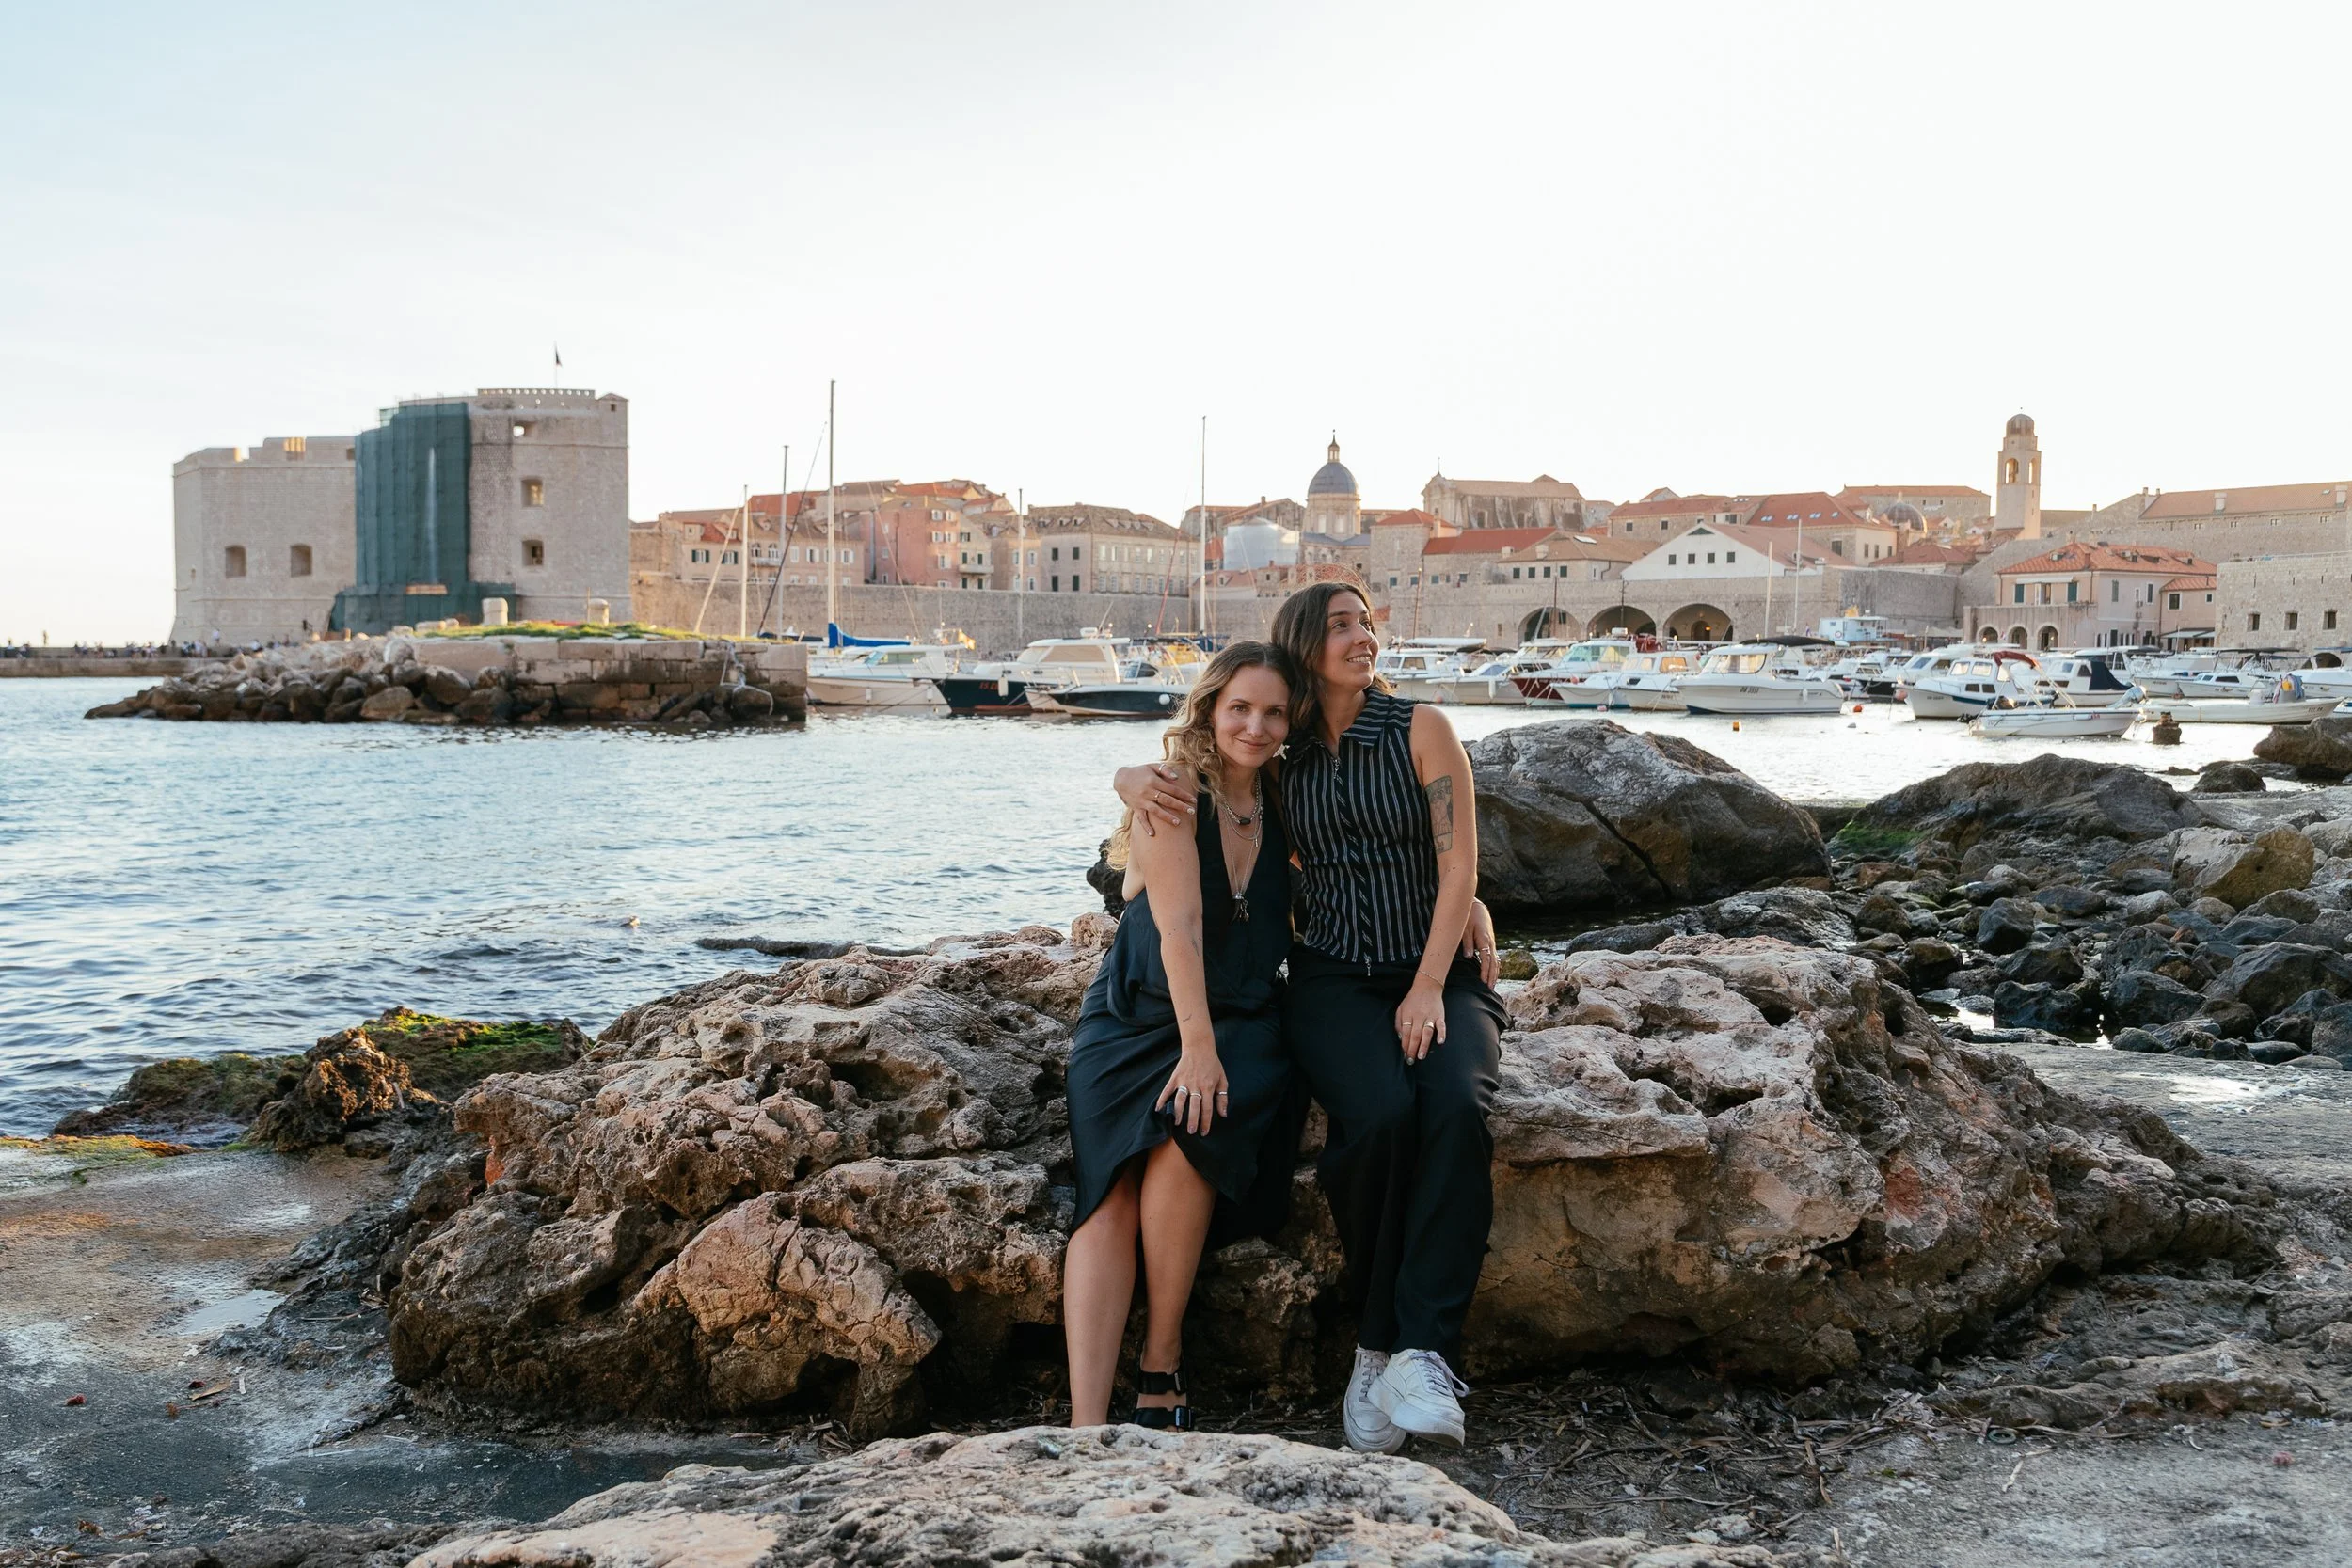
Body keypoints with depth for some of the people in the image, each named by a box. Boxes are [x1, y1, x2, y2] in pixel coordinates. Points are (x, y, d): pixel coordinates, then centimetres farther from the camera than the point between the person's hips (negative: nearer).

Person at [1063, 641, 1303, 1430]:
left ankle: (1161, 1359, -16)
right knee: (1110, 1195, -24)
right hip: (1138, 1018, -2)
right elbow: (1180, 923, -14)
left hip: (1244, 1023, 3)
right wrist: (1195, 1044, -22)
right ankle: (1087, 1424, -33)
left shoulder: (1286, 806, 10)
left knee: (1183, 1136, -30)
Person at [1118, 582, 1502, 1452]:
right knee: (1379, 1113, -32)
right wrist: (1136, 780, -5)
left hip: (1438, 972, 0)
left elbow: (1459, 863, -3)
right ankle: (1376, 1346, -17)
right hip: (1332, 981, 1)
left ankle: (1419, 1355, -36)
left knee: (1457, 1104, -33)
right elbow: (1142, 773, 21)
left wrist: (1430, 988, -14)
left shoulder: (1420, 728, 2)